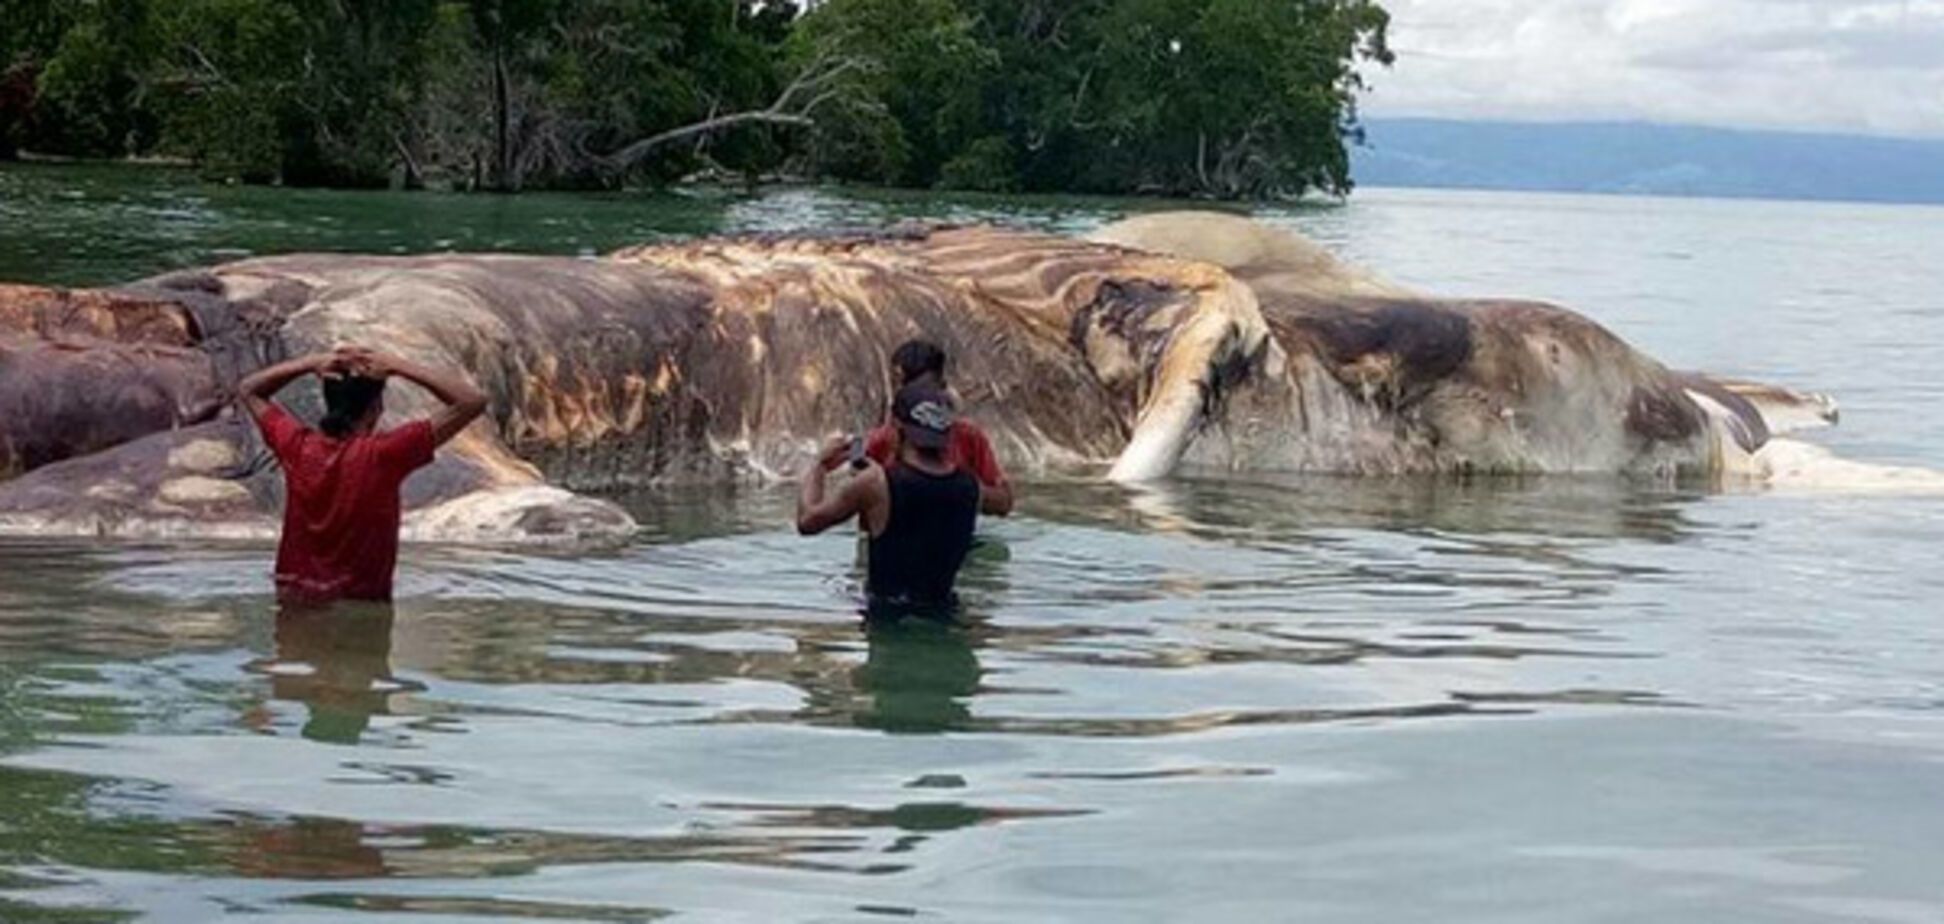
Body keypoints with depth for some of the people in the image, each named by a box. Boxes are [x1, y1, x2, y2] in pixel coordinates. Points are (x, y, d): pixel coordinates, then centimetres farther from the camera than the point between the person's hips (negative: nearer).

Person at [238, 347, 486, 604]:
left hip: (293, 601, 4)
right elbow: (473, 401, -16)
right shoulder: (382, 454, -18)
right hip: (359, 608, -4)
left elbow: (249, 389, 14)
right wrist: (397, 367, -12)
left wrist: (310, 364, -2)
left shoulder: (297, 447, -6)